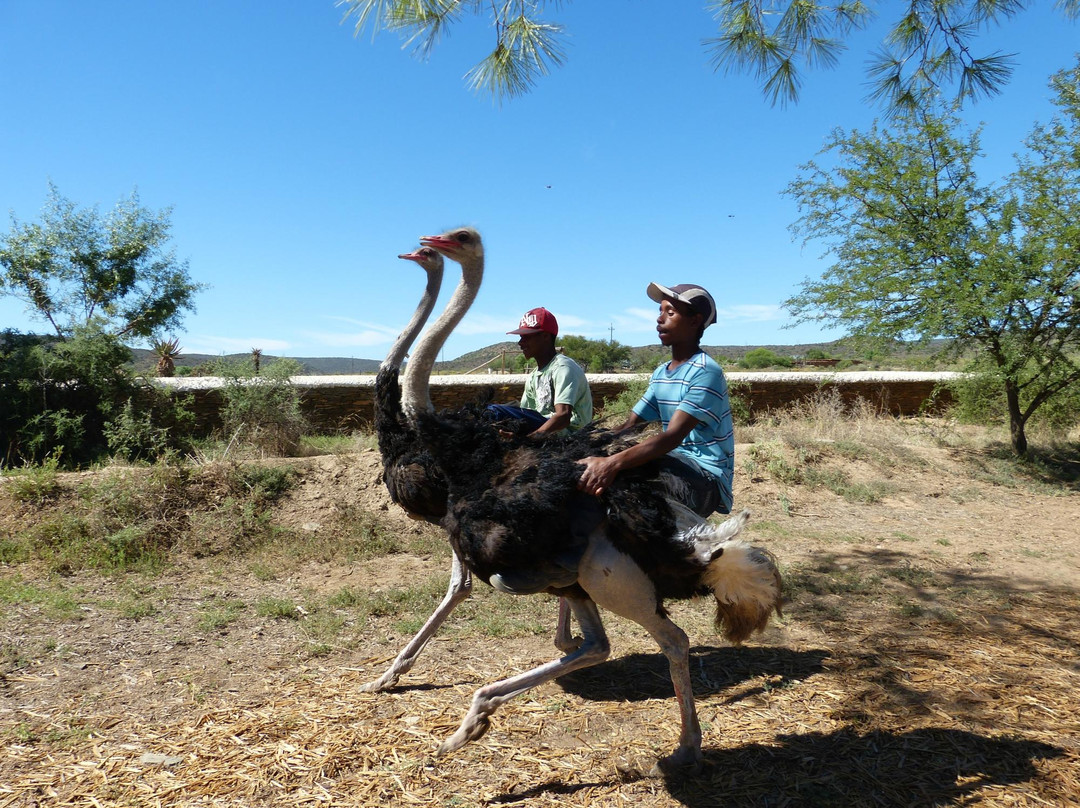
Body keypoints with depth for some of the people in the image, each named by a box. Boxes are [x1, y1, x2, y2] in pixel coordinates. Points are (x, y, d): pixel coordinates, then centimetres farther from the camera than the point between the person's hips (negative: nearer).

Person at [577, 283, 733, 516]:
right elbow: (629, 426, 8)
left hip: (707, 480, -8)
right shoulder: (660, 374, 13)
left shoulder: (705, 372, -14)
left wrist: (614, 462, -41)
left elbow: (673, 436, -27)